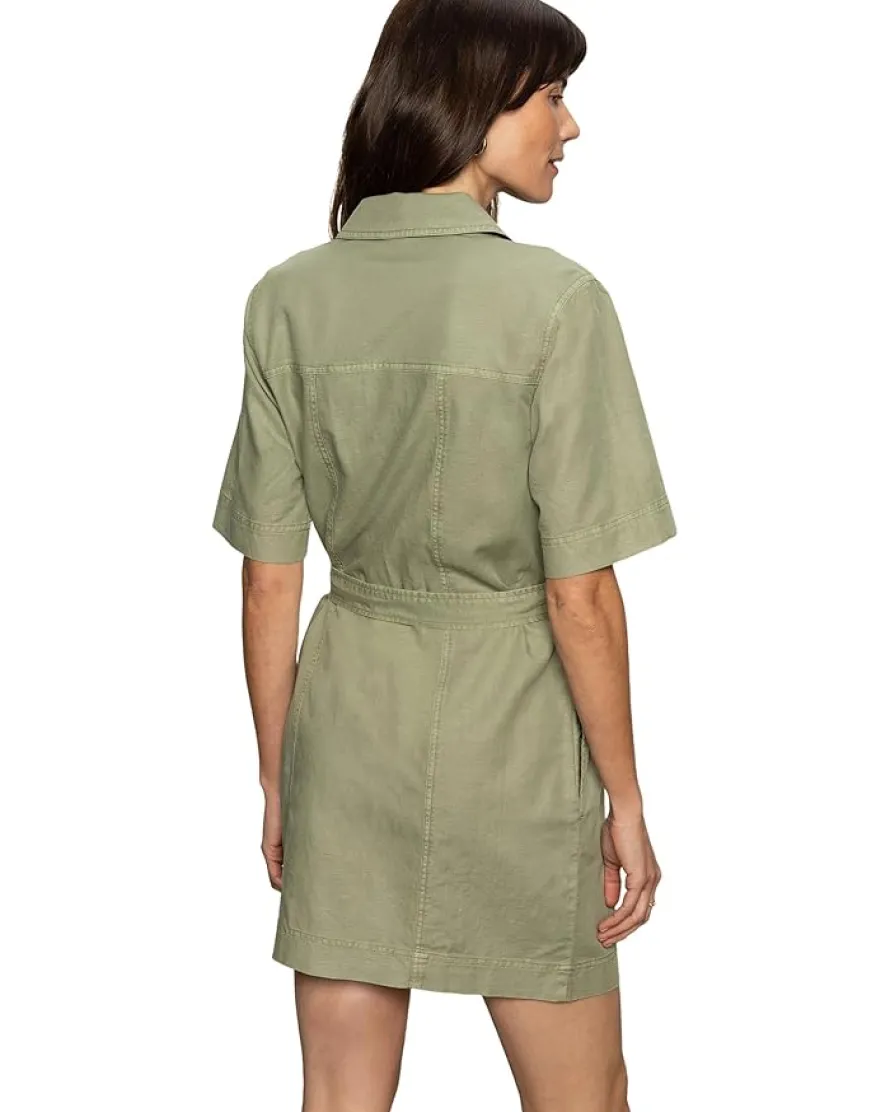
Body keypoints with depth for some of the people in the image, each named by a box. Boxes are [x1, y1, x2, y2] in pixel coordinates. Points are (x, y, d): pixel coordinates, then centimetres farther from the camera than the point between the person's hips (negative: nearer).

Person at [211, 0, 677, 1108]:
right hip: (509, 725, -4)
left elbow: (268, 581, 1)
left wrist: (277, 777, 12)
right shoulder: (554, 299, -15)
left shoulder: (288, 298, -3)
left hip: (346, 720, 4)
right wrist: (625, 799, -3)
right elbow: (581, 598, -14)